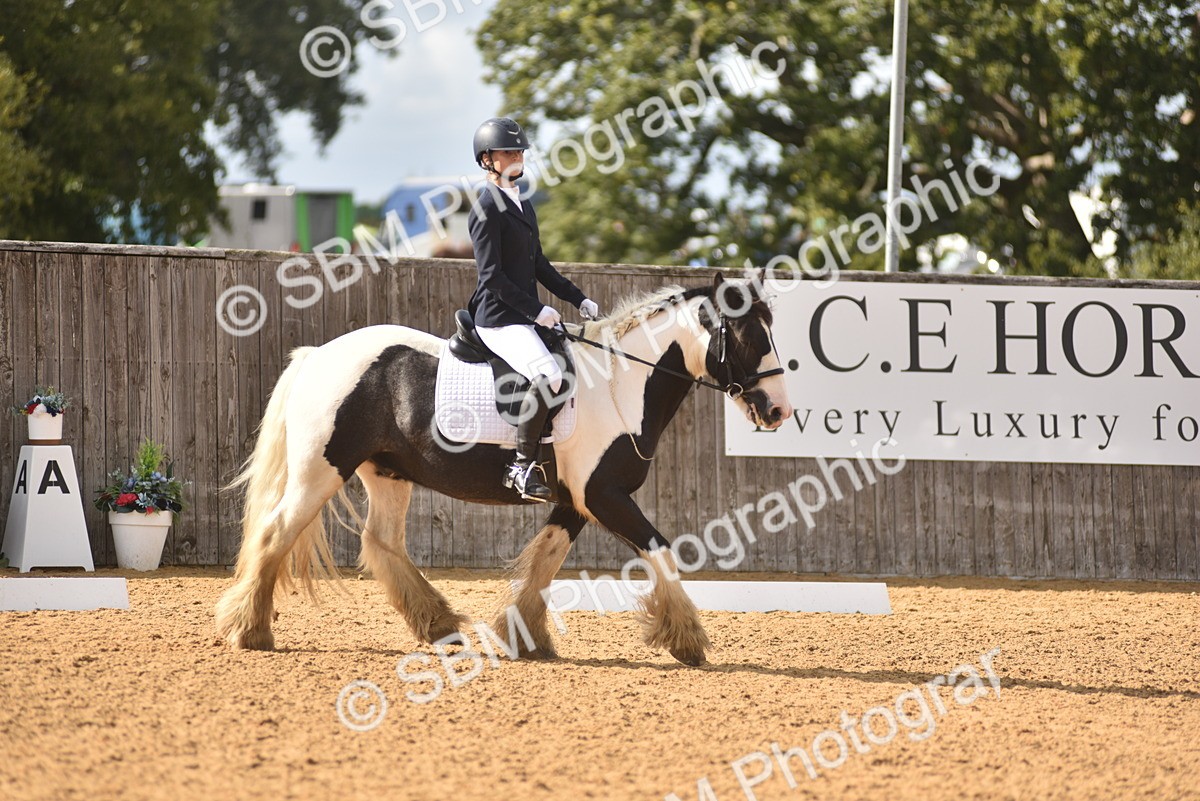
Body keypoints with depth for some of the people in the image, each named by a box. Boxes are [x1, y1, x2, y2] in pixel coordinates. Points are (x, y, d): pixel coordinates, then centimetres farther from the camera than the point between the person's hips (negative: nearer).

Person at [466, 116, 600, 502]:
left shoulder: (524, 206, 17)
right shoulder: (486, 210, -11)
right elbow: (492, 276, -16)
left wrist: (578, 299, 16)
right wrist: (536, 310, -19)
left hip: (526, 318, 10)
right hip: (499, 320, -10)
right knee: (548, 376, -30)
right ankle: (523, 466, -22)